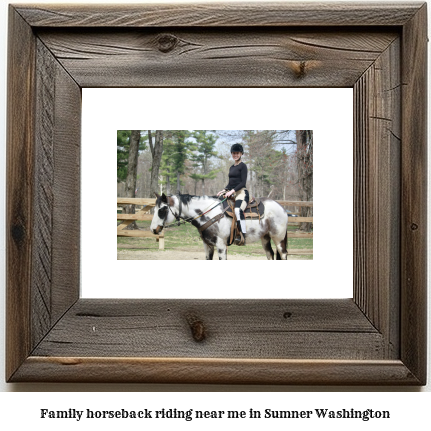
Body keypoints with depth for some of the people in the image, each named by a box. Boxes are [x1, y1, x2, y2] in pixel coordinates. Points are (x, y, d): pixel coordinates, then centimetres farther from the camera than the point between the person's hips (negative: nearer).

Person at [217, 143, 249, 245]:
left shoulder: (243, 166, -2)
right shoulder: (231, 167, 22)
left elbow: (243, 182, -11)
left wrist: (232, 191, -20)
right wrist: (224, 190, 8)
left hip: (241, 192, -9)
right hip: (232, 194, 9)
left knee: (238, 210, -36)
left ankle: (242, 237, -40)